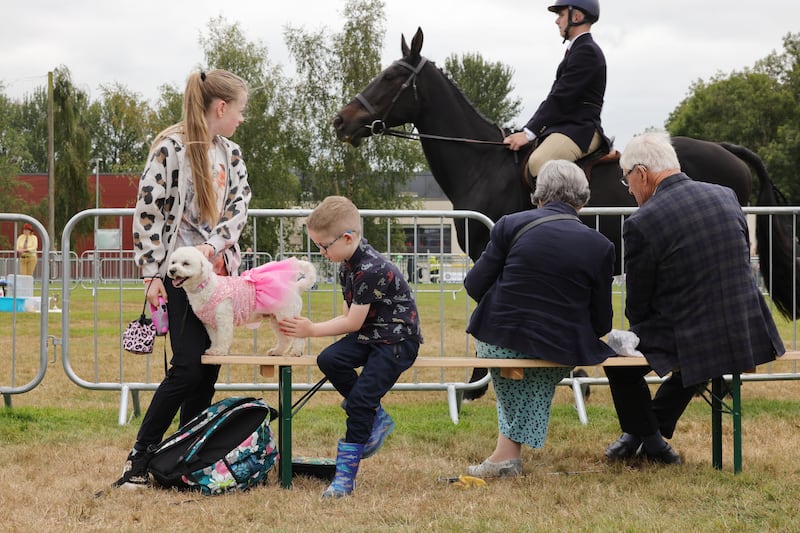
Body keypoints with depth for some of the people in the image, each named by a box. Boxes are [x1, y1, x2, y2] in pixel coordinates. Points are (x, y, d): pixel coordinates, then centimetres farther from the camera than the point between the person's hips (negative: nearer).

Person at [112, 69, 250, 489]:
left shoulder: (231, 153, 11)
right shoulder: (171, 148, -11)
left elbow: (239, 207, 6)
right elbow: (147, 211, -11)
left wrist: (214, 242, -13)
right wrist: (152, 275, -13)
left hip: (218, 270, 7)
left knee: (210, 366, 5)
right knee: (189, 366, -13)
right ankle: (139, 459, -5)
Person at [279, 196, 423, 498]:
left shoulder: (370, 270, -23)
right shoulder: (348, 266, 8)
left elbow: (353, 322, -17)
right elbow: (349, 316, 14)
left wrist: (312, 330, -8)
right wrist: (310, 329, 5)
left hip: (398, 339, -9)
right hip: (369, 334, 9)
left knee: (360, 397, -18)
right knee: (329, 360, -17)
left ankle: (346, 474, -11)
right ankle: (375, 419, -1)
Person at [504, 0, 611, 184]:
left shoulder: (586, 51, -12)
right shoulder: (577, 50, 22)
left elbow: (561, 98, -18)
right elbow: (556, 96, 21)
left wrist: (529, 133, -20)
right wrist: (527, 130, 13)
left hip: (580, 130, -11)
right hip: (562, 126, 11)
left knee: (538, 162, -35)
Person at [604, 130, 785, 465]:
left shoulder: (641, 223, -14)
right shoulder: (727, 197, 4)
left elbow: (637, 306, -5)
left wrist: (643, 330, 16)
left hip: (694, 343, -6)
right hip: (749, 334, 6)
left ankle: (645, 435, 30)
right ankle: (654, 431, 44)